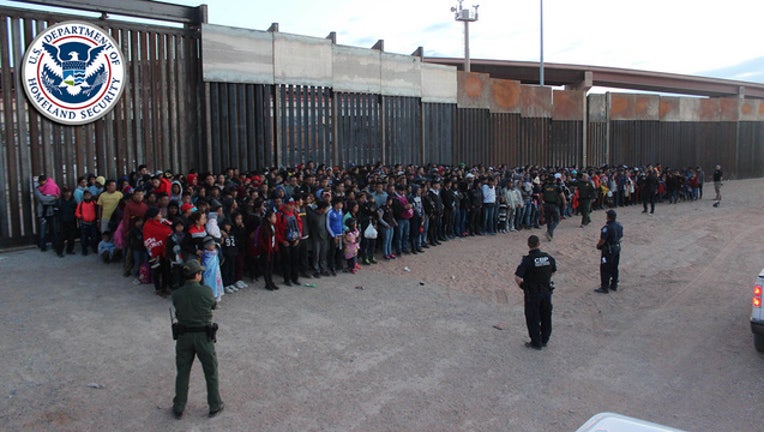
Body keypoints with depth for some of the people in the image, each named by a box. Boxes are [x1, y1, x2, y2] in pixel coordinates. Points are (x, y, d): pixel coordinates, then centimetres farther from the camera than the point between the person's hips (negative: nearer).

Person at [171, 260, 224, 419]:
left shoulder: (176, 294, -8)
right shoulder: (206, 291, -15)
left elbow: (178, 309, 4)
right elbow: (214, 305, 2)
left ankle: (178, 408, 27)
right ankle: (215, 406, 25)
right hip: (204, 336, -2)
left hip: (184, 336, 2)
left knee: (182, 373, 17)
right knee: (211, 372, 14)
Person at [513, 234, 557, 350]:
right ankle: (545, 340, 33)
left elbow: (517, 278, -26)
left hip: (532, 293, -5)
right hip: (546, 291, 5)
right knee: (546, 316, 19)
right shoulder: (548, 257, -5)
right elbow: (554, 270, 13)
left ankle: (536, 343, 19)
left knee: (533, 319, 10)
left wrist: (522, 285, -6)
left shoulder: (527, 260, -21)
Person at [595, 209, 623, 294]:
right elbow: (621, 236, 11)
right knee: (614, 268, 20)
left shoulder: (607, 228, -27)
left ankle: (604, 287, 9)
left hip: (608, 250, -8)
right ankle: (614, 285, 31)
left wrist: (598, 245, -5)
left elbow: (602, 240, -24)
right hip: (617, 248, 8)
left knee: (605, 269, 3)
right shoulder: (619, 225, -1)